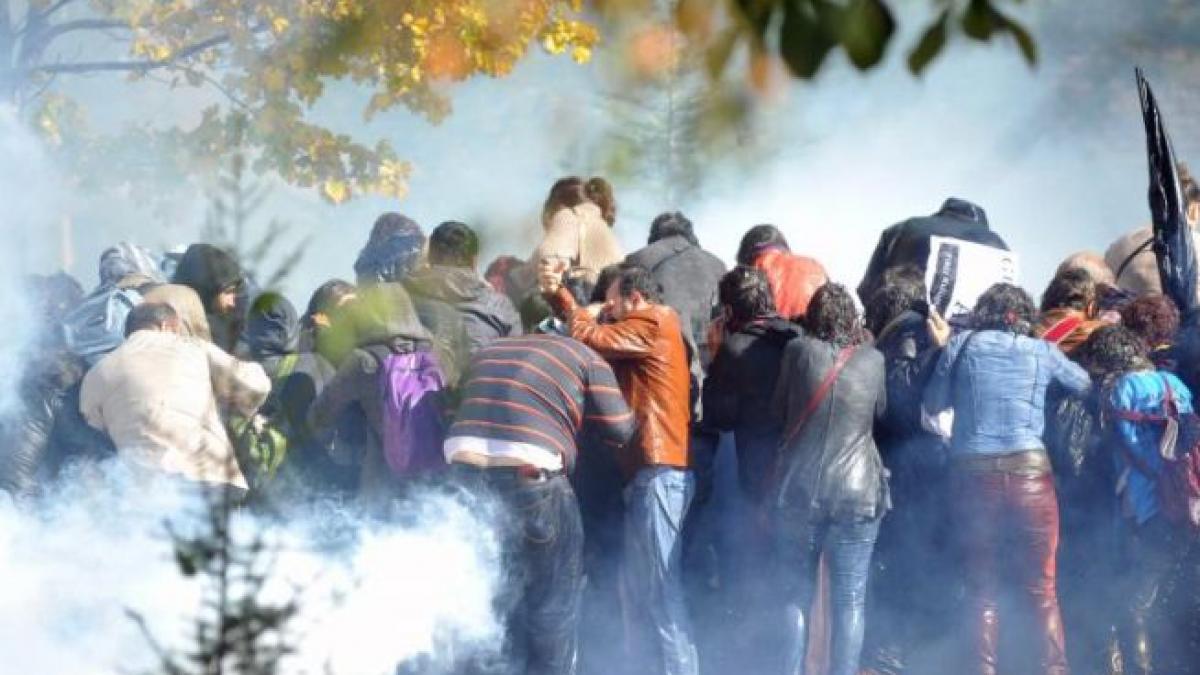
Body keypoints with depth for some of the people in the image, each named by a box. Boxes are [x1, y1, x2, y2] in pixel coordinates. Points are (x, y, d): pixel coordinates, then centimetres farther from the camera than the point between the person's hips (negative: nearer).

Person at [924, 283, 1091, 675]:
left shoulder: (962, 345, 5)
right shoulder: (1041, 352, 7)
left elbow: (933, 404, 10)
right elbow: (1086, 385, 22)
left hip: (972, 474, 1)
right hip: (1028, 472, -1)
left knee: (982, 589, 10)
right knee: (1043, 591, 4)